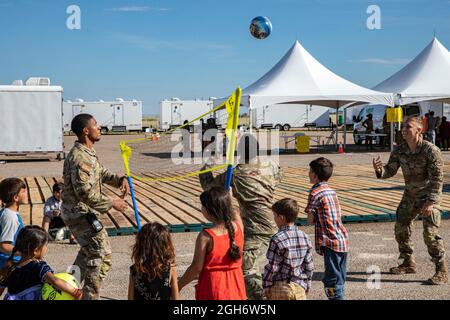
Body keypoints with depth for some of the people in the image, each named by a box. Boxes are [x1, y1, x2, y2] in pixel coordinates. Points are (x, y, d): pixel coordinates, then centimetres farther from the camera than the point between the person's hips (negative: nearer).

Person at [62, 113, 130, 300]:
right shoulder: (80, 157, -23)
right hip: (80, 213, -11)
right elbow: (84, 192, -30)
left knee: (89, 251, 26)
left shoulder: (88, 153, 9)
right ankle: (90, 296, 6)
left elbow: (102, 173, 22)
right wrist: (112, 203, -22)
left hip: (78, 212, 11)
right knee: (101, 255, -3)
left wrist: (120, 180, 2)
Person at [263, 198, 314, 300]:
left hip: (280, 287, -4)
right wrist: (307, 285, 18)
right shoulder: (304, 237, 2)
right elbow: (309, 266, 7)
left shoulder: (277, 239, -16)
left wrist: (266, 286, -2)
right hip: (299, 287, 5)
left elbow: (272, 267, -14)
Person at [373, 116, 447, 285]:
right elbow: (390, 171, -1)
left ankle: (442, 272, -5)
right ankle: (409, 264, 29)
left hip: (429, 194, -7)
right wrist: (379, 170, -25)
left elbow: (437, 177, -22)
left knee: (430, 232, -15)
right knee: (401, 228, 10)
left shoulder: (431, 150, -21)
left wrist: (430, 201, -27)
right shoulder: (399, 152, -3)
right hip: (410, 194, 7)